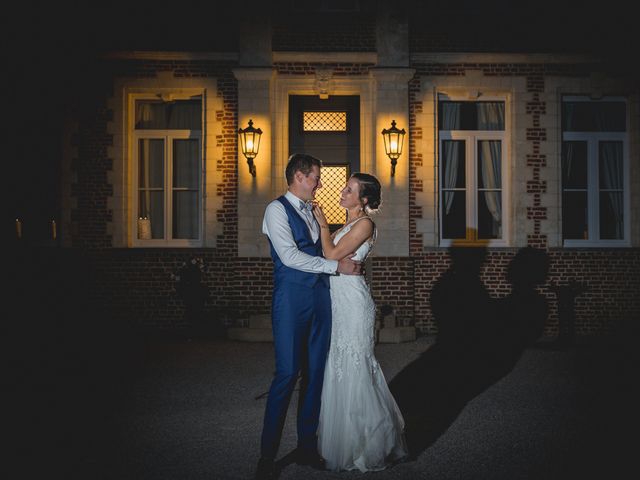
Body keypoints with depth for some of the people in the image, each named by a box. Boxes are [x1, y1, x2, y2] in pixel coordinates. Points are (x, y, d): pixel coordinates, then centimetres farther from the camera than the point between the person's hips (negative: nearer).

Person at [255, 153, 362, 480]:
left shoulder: (311, 212, 19)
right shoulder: (277, 209, -5)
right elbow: (290, 256, -15)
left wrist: (345, 260, 3)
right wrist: (337, 265, -13)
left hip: (319, 297, 7)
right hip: (291, 297, -7)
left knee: (315, 372, 9)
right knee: (287, 373, -9)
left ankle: (307, 446, 20)